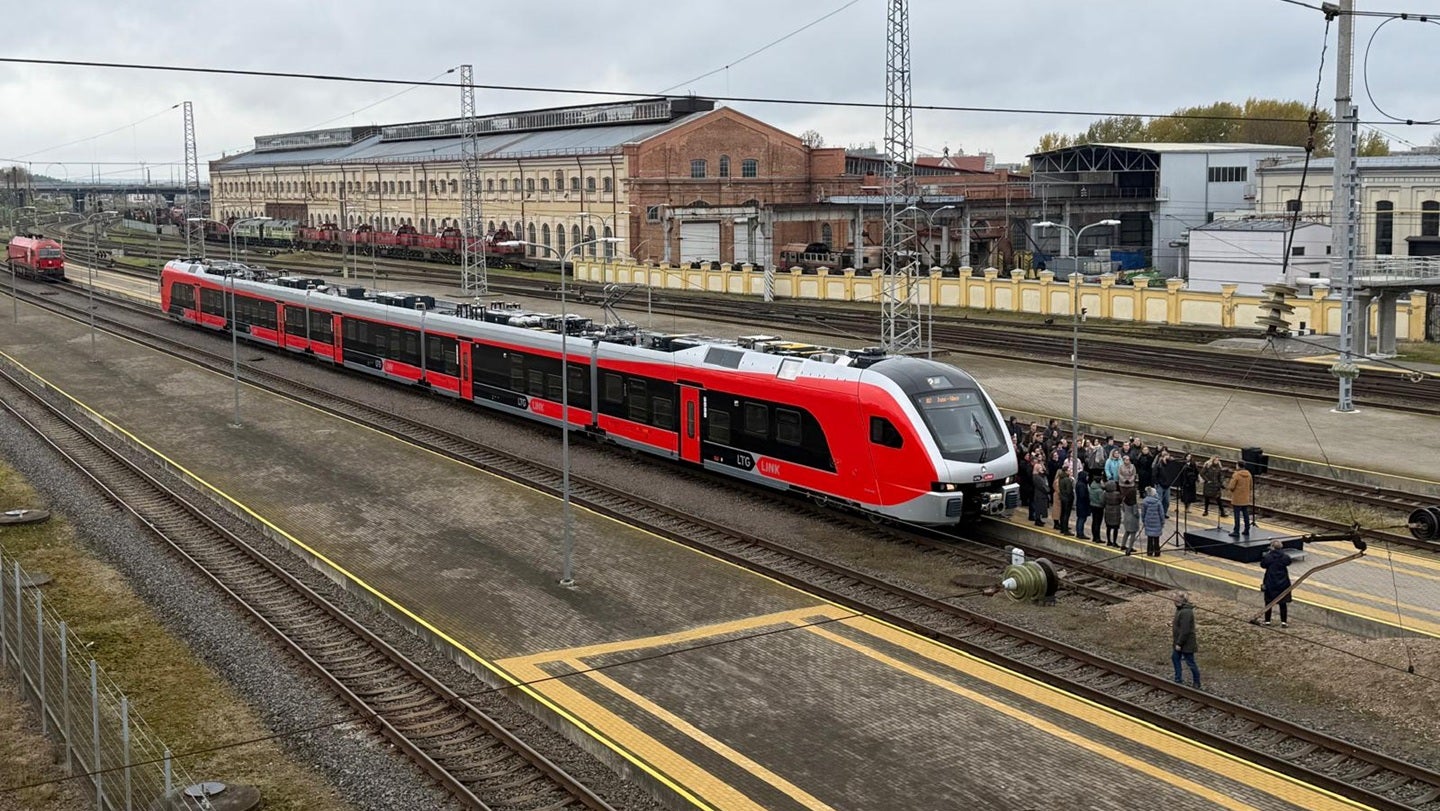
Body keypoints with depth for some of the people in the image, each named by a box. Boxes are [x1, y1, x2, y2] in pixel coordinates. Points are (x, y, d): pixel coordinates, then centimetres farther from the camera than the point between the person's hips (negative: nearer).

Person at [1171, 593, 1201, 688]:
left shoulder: (1186, 612, -27)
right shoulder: (1181, 609, 5)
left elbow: (1185, 630, -26)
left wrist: (1179, 643, -22)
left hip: (1186, 643, -10)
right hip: (1179, 641, 10)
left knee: (1190, 662, 2)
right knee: (1175, 658, 19)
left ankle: (1197, 683, 16)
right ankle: (1178, 680, 30)